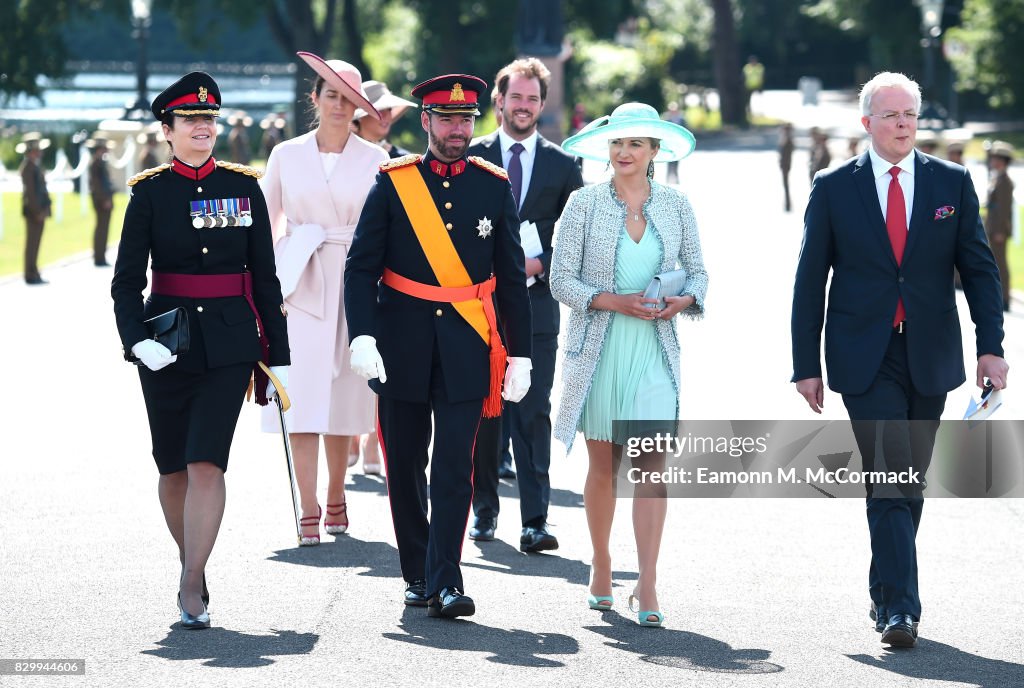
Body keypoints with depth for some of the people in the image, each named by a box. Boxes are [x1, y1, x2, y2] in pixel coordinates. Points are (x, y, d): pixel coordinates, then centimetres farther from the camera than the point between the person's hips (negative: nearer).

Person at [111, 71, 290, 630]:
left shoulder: (244, 187, 4)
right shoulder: (150, 192, 0)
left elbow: (265, 278, 8)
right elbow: (127, 279, -2)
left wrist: (278, 355, 6)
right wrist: (136, 339, -19)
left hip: (229, 343, 0)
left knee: (207, 463, -12)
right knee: (174, 468, 9)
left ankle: (192, 586, -11)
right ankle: (191, 564, 31)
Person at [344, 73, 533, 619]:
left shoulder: (494, 187, 4)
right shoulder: (393, 184, 0)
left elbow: (512, 279, 8)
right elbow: (361, 267, -2)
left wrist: (520, 355, 6)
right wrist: (362, 338, -14)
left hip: (466, 349, 0)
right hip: (402, 346, 0)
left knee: (454, 467, -8)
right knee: (405, 466, 8)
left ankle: (445, 583, -8)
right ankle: (417, 575, 22)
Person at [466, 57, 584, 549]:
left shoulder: (562, 166, 8)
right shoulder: (470, 158, 7)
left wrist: (538, 264, -10)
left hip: (535, 304, -1)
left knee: (533, 413, -5)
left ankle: (535, 519, -6)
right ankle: (484, 510, 18)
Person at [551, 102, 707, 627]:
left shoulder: (676, 206, 5)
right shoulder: (584, 204, -1)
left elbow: (697, 271, 12)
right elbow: (561, 278, -3)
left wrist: (684, 300, -9)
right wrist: (614, 301, -16)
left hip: (654, 352, 0)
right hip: (598, 348, 0)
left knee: (650, 462, -9)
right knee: (603, 464, 8)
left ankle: (647, 587, -12)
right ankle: (601, 567, 26)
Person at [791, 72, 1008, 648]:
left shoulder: (952, 183, 5)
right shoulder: (833, 189, 0)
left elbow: (979, 268, 5)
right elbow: (810, 282, 3)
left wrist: (991, 347, -5)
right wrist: (807, 364, -1)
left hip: (930, 356, 3)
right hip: (865, 358, -3)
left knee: (912, 480, 10)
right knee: (888, 478, -13)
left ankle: (886, 592, 26)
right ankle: (899, 607, -15)